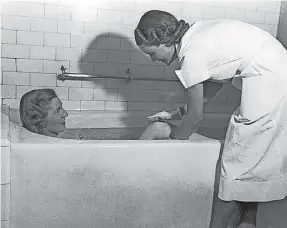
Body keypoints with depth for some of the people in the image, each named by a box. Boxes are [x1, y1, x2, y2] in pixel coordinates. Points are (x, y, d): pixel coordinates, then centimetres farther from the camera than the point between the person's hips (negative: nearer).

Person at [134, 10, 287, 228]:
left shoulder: (191, 54, -16)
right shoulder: (195, 32, 9)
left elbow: (196, 116, -8)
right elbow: (217, 79, 19)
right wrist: (181, 110, 18)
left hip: (268, 80, -9)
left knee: (240, 157, -2)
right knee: (256, 151, 15)